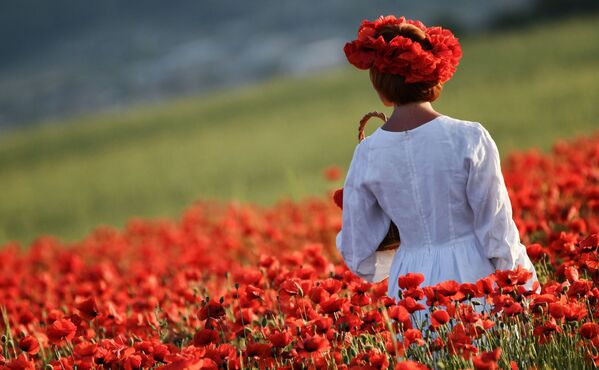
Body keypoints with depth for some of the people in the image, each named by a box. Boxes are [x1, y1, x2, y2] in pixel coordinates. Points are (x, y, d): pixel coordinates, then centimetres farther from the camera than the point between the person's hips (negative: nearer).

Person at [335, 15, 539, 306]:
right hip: (472, 273, -2)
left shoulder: (367, 154, -2)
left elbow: (358, 252, 6)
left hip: (412, 285, 2)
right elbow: (498, 229, -8)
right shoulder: (469, 138, -10)